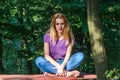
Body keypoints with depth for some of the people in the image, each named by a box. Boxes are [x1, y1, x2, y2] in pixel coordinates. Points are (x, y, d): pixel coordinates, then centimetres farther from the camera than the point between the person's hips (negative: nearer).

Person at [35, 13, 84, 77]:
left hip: (65, 63, 1)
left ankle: (53, 73, -34)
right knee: (39, 60, -31)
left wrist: (62, 66, -29)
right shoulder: (48, 36, -2)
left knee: (80, 55, -24)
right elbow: (46, 55, -9)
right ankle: (67, 73, -39)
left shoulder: (69, 37, 1)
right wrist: (58, 66, -24)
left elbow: (68, 55, -9)